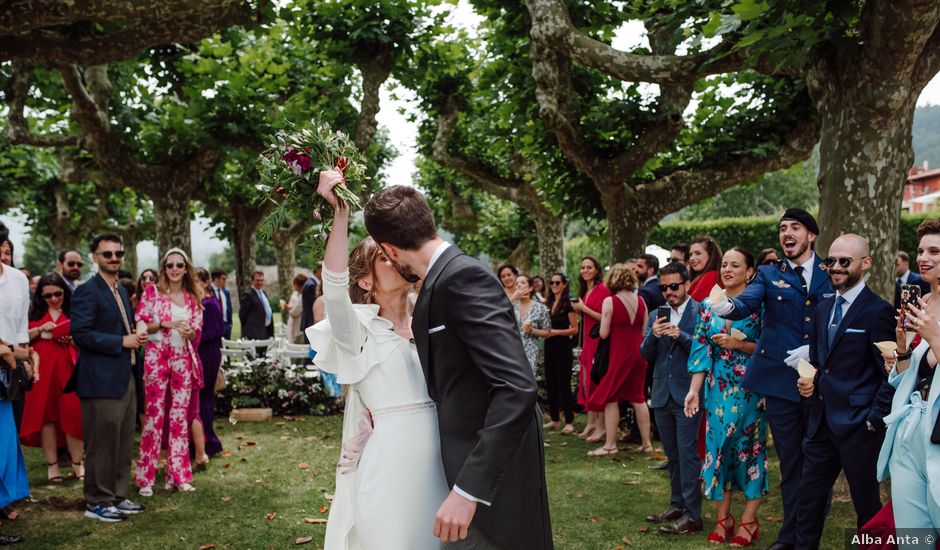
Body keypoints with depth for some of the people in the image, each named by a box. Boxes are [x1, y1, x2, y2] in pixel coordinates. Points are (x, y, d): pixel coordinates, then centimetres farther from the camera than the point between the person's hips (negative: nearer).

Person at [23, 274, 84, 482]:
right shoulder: (35, 313, 10)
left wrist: (72, 340, -13)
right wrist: (40, 329, -9)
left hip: (68, 368, -2)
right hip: (42, 369, 2)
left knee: (72, 414, -7)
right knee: (46, 415, 4)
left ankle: (77, 463, 1)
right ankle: (52, 465, 10)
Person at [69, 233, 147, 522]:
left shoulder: (121, 291, 16)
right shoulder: (87, 291, -11)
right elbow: (80, 334, -19)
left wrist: (136, 337, 5)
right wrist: (122, 341, -18)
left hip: (124, 377, 9)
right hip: (101, 380, -9)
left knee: (123, 443, 14)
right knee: (102, 443, -2)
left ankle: (117, 496, 25)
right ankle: (97, 502, 10)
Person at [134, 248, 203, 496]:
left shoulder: (193, 298, 11)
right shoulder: (153, 291, 1)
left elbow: (197, 333, 10)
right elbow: (140, 324, -3)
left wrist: (188, 332, -12)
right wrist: (165, 324, -17)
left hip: (184, 360, 4)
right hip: (157, 357, -3)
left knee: (180, 416, 5)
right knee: (154, 415, -3)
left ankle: (177, 475, 13)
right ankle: (145, 478, 5)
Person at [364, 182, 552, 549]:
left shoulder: (462, 277, -19)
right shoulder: (448, 276, 10)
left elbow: (517, 389, -28)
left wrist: (467, 489, -29)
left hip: (491, 473, -9)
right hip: (477, 464, 9)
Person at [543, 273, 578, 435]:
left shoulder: (568, 304, -7)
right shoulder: (548, 303, 12)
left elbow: (575, 329, -11)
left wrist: (555, 332, -17)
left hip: (563, 348, -7)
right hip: (549, 347, 7)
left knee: (564, 385, -5)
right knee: (550, 385, 10)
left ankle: (569, 422, -1)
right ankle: (554, 420, 19)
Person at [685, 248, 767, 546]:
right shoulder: (708, 305, 5)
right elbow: (700, 350, 1)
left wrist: (738, 344, -19)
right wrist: (694, 390, -5)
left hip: (750, 388, -3)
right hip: (718, 388, 3)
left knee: (751, 446, 2)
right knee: (718, 446, 5)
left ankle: (748, 520, 13)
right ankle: (722, 518, 16)